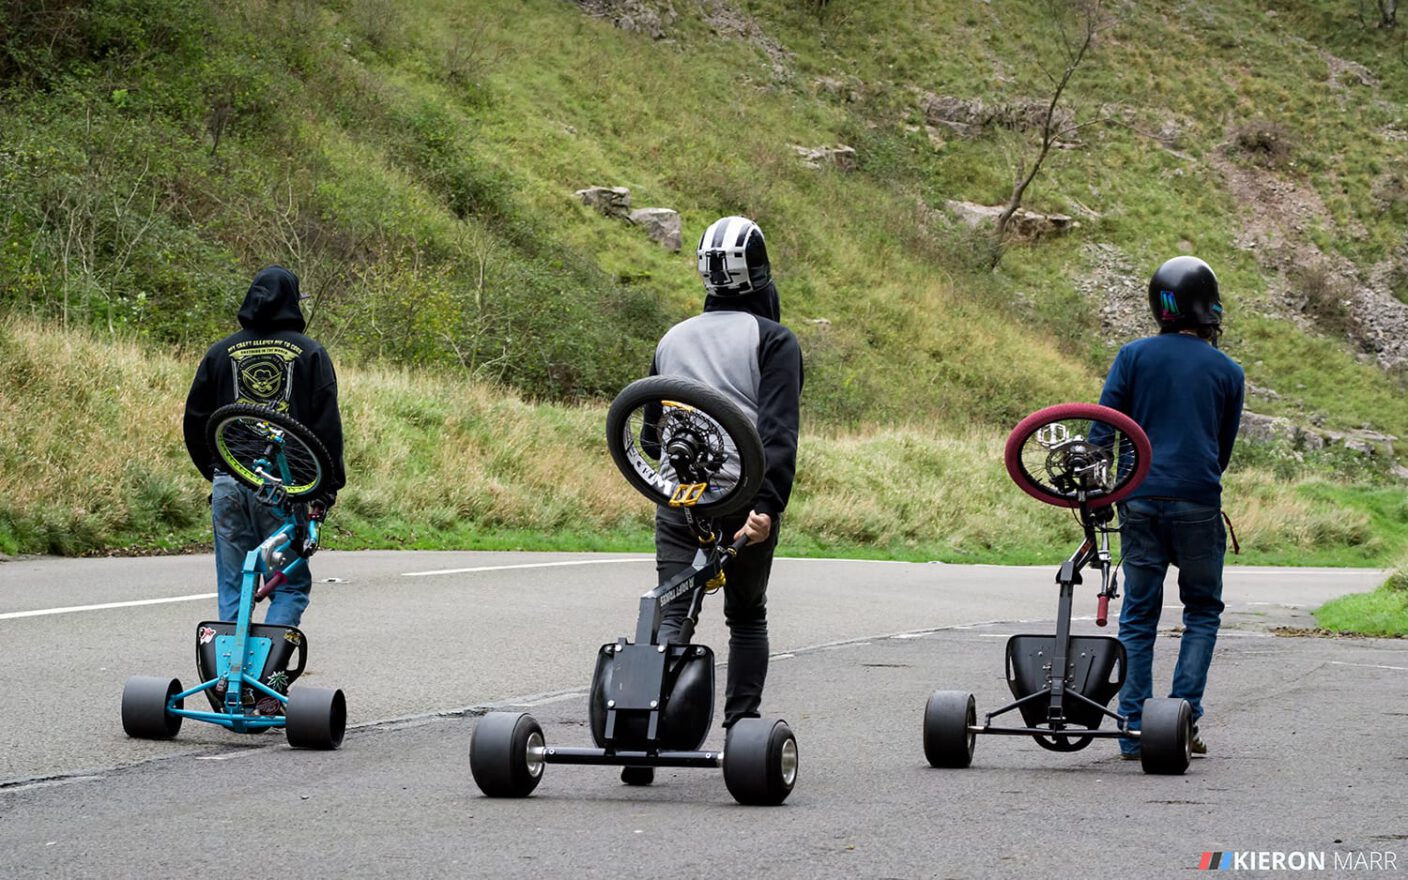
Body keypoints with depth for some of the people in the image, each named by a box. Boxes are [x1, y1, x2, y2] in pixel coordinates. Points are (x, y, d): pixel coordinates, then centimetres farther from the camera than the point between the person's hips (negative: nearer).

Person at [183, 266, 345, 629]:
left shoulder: (220, 352, 11)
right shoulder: (310, 353, 2)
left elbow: (194, 421, 13)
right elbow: (327, 423, -2)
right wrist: (330, 483, 4)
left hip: (229, 482, 3)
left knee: (232, 589, 9)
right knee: (292, 584, 5)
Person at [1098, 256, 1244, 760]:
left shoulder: (1134, 355, 4)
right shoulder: (1228, 372, 5)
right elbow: (1224, 447, 12)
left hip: (1140, 498, 1)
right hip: (1198, 503, -1)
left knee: (1138, 616, 7)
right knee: (1202, 612, 12)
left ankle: (1134, 731, 4)